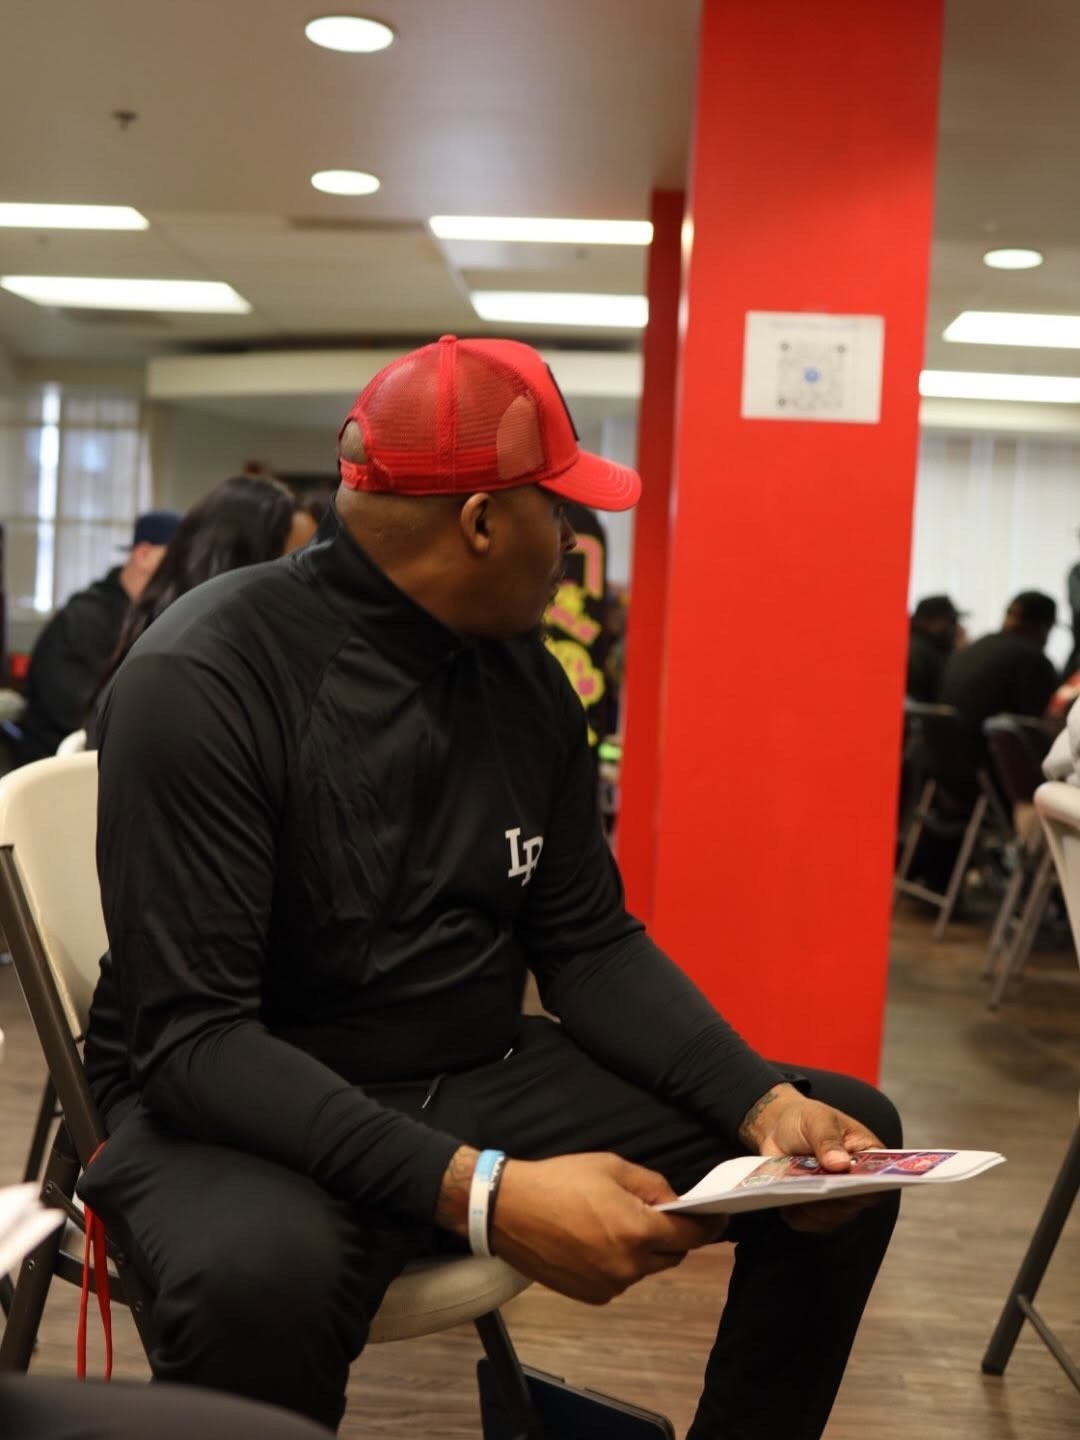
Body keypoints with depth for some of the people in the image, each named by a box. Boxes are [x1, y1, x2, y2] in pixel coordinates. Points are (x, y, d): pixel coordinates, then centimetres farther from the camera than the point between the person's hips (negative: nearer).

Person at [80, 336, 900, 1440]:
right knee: (264, 1275, -42)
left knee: (847, 1132, 1)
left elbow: (591, 946, 7)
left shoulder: (527, 678, 3)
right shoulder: (200, 681, -19)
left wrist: (765, 1101, -11)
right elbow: (193, 1038, -25)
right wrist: (479, 1192, -37)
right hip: (244, 1105, -6)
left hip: (483, 1082, 7)